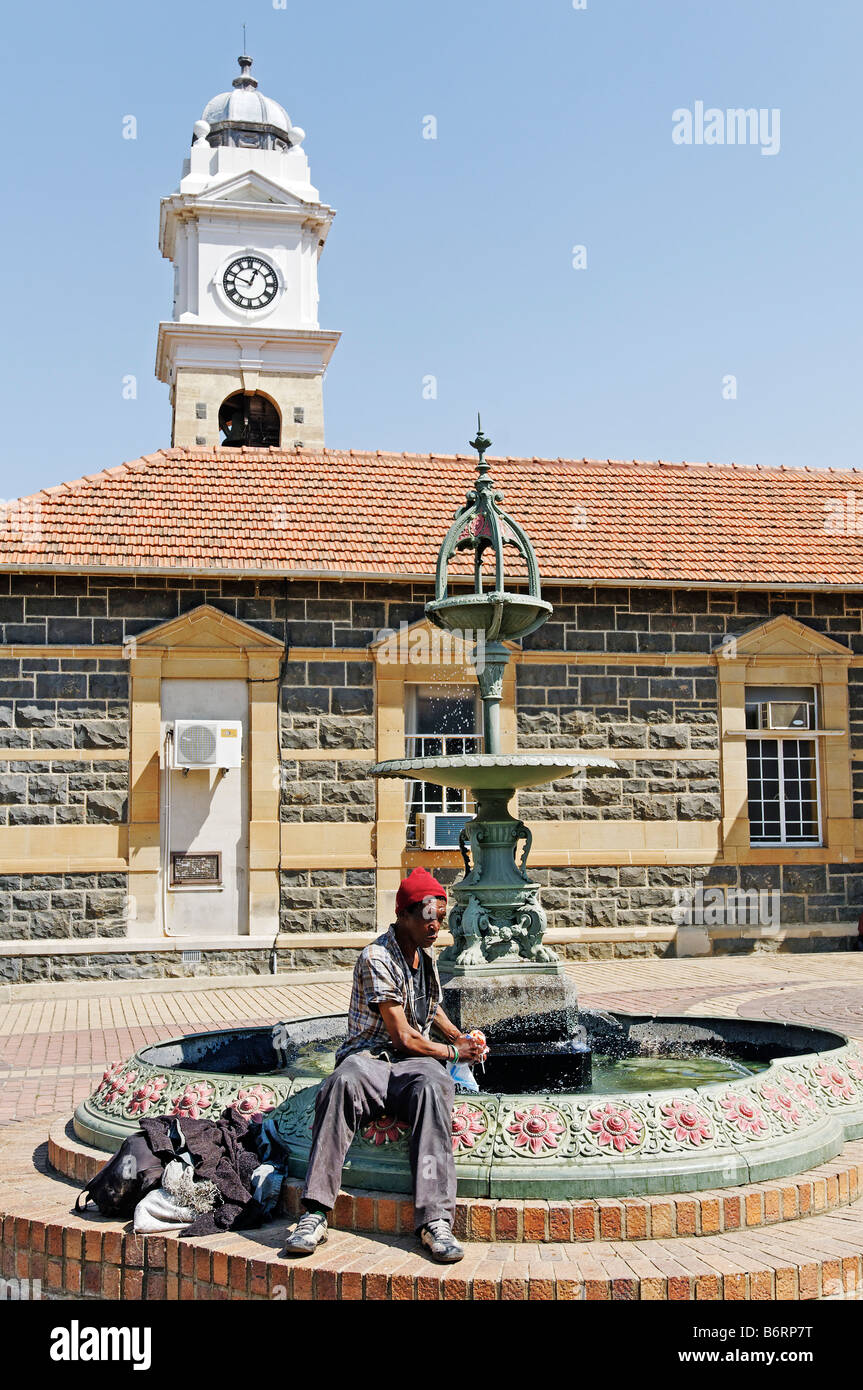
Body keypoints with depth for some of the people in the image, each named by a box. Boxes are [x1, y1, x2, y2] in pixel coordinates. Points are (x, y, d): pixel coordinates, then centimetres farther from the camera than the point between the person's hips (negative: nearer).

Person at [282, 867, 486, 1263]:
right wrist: (453, 1053, 2)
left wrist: (459, 1036, 27)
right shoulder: (377, 959, -9)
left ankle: (435, 1219, -42)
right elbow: (403, 1037, -10)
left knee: (432, 1086, -34)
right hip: (371, 1056, -4)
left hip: (415, 1063, 5)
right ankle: (315, 1213, -40)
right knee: (342, 1083, -40)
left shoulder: (426, 954, 18)